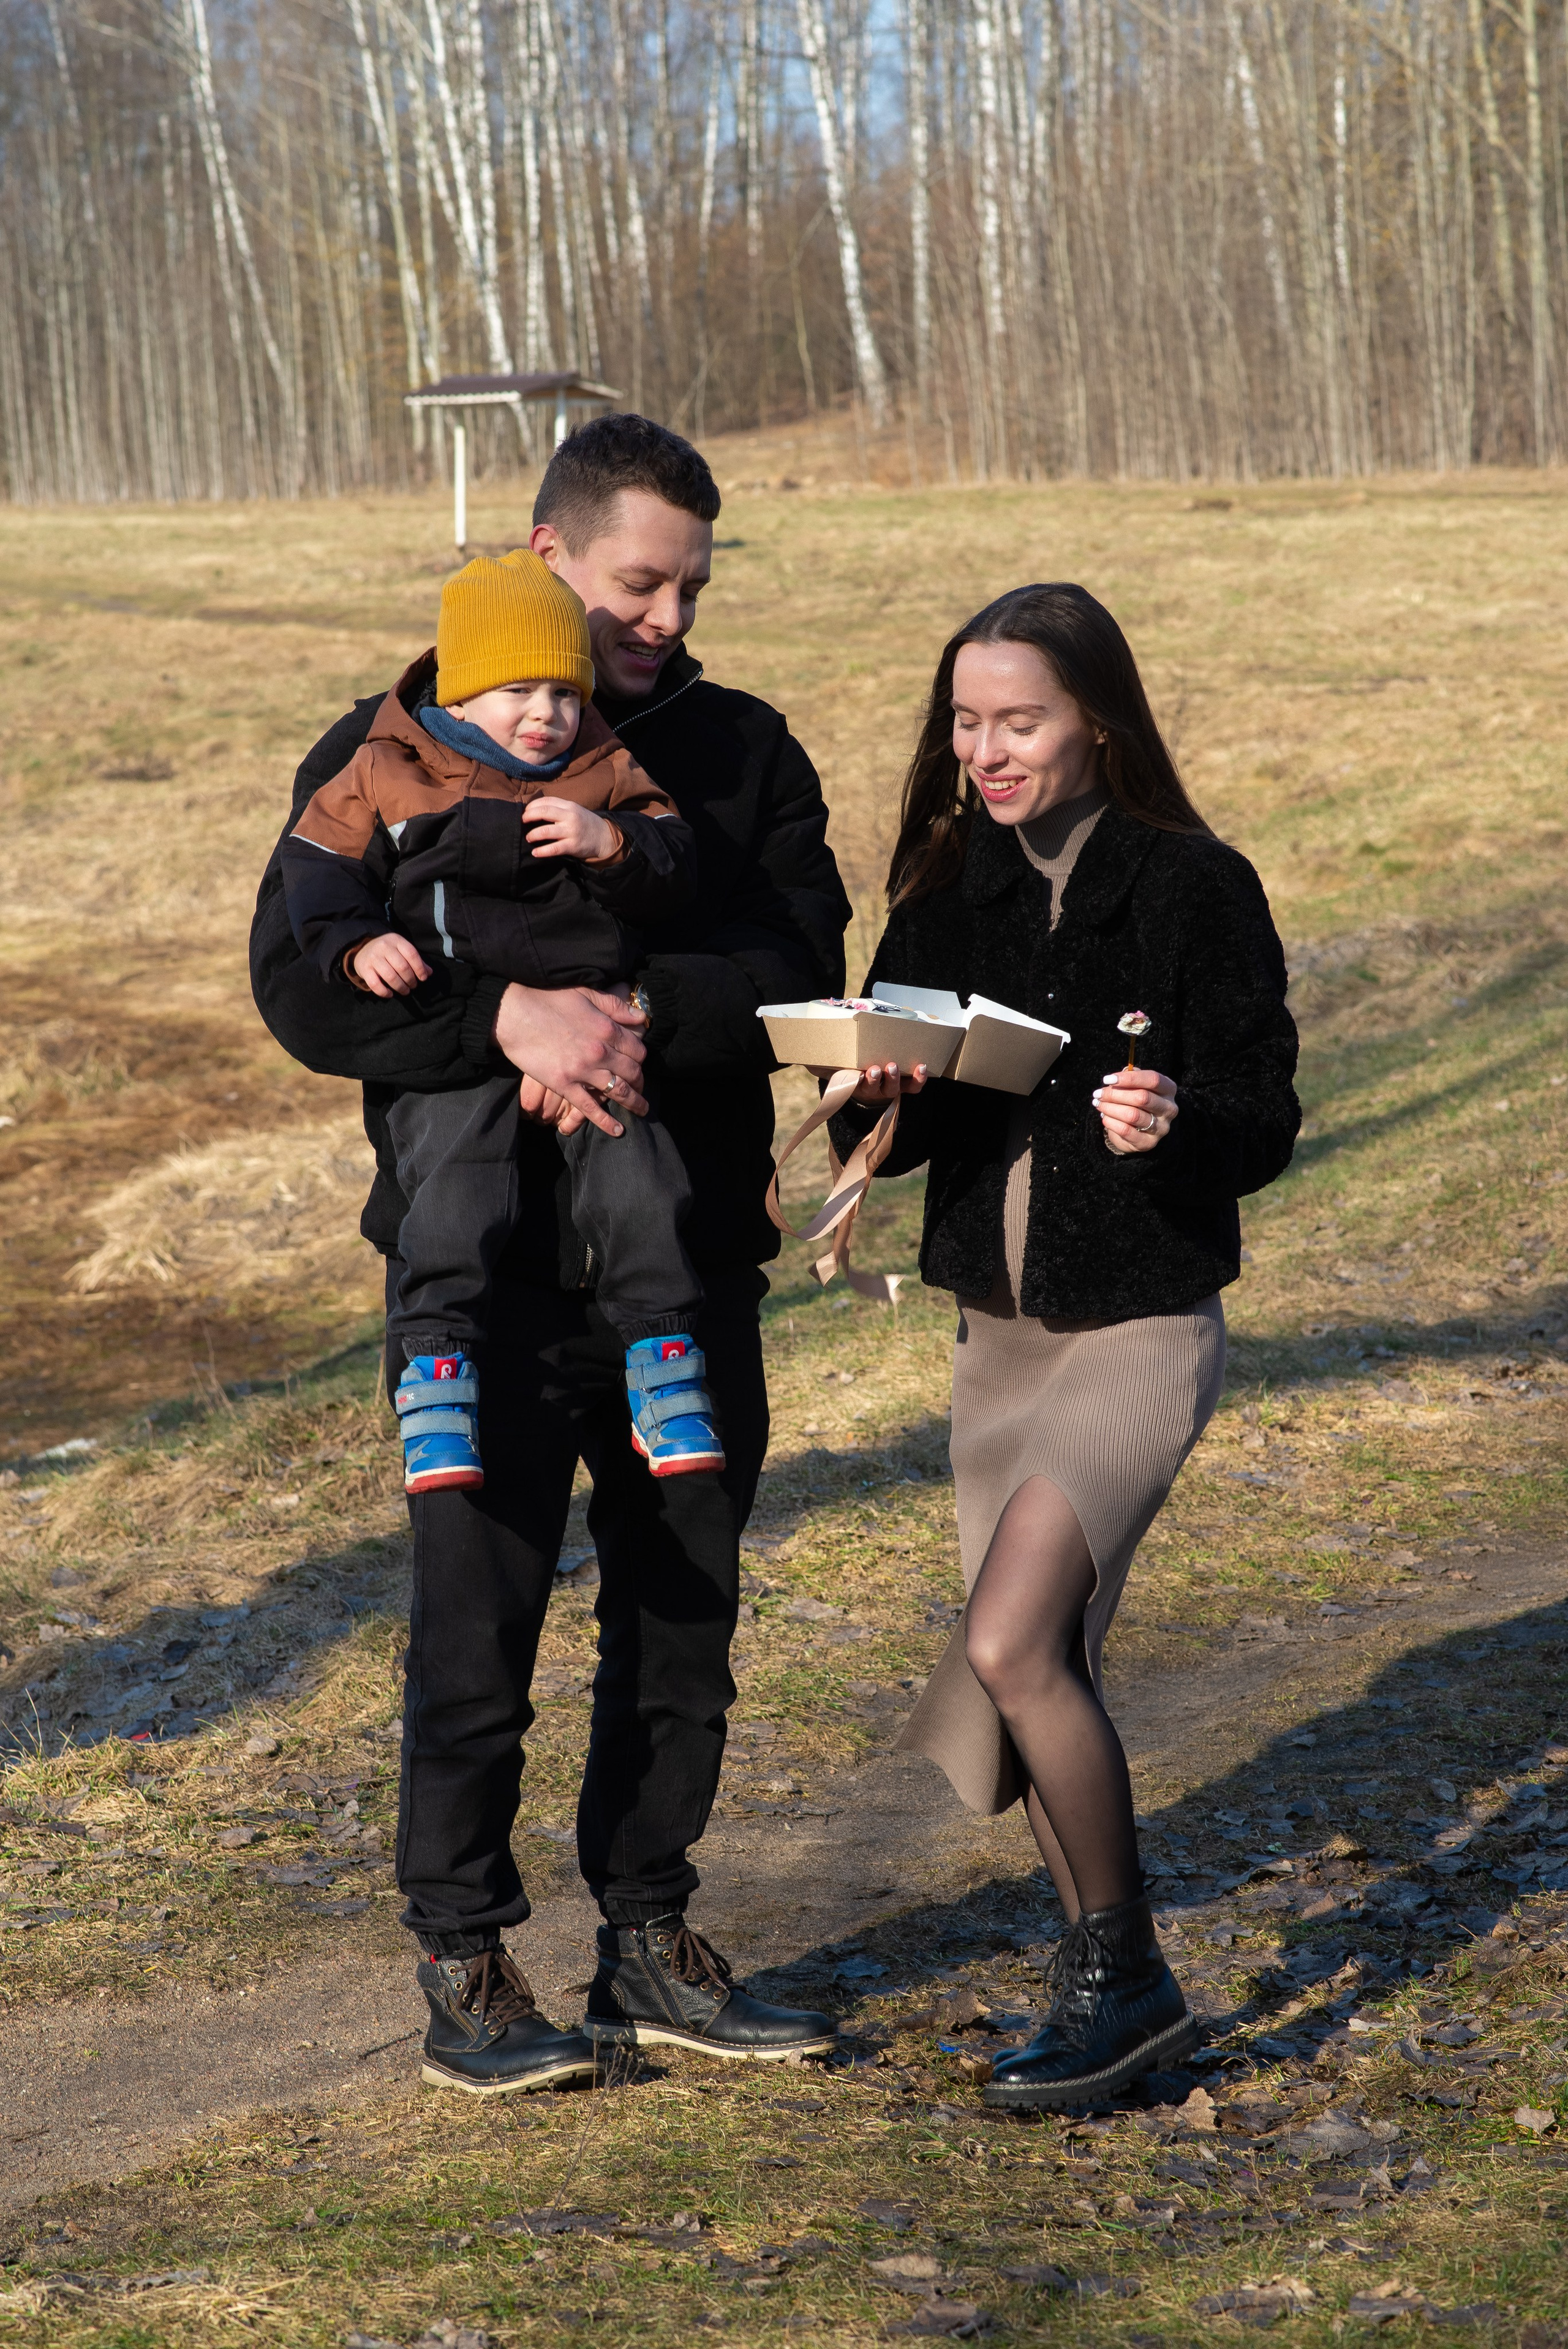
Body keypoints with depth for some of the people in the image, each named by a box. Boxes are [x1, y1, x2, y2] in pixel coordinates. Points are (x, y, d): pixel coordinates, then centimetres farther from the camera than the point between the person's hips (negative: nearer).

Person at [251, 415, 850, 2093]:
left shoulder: (743, 753, 7)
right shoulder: (392, 755, -2)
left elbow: (803, 968, -6)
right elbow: (299, 982, -12)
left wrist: (634, 1013, -25)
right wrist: (508, 1016, -27)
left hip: (690, 1264, 3)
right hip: (489, 1273, -3)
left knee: (684, 1620, 11)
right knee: (479, 1627, 1)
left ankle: (649, 1941, 25)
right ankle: (462, 1966, 14)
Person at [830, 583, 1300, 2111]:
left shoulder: (1196, 888, -10)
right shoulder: (947, 890, 5)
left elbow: (1266, 1119, -9)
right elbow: (883, 1132, 6)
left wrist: (1176, 1122, -30)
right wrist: (879, 1099, -17)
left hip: (1143, 1326, -6)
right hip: (996, 1330, 6)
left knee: (1009, 1647, -18)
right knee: (1039, 1674, 10)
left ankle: (1123, 1978, -2)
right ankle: (1109, 1985, 27)